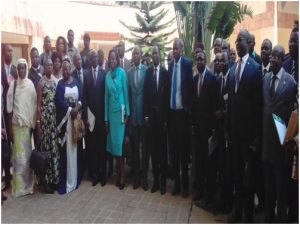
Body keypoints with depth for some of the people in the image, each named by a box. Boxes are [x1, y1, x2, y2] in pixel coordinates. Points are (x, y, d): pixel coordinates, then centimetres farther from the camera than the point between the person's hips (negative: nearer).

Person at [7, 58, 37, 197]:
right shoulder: (12, 84, -1)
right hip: (17, 124, -2)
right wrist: (10, 127, -6)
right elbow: (9, 107, -3)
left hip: (28, 124, 2)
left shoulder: (31, 84, 4)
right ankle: (19, 187, 12)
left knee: (27, 154, 8)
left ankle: (27, 184, 21)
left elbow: (34, 104, 5)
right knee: (19, 155, 1)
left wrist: (33, 123, 1)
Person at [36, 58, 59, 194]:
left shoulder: (54, 82, 11)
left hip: (54, 118, 6)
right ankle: (45, 181, 10)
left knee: (54, 147, 9)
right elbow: (38, 105, -9)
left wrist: (57, 118, 8)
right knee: (45, 147, 0)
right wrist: (38, 123, -12)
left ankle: (54, 179, 19)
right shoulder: (41, 82, -7)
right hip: (44, 118, -6)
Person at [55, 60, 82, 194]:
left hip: (76, 117, 4)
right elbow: (58, 101, -10)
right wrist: (70, 110, -17)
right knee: (65, 149, -3)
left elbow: (81, 97, 8)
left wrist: (78, 107, -10)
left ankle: (74, 179, 20)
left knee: (74, 147, 9)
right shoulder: (59, 84, -1)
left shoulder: (76, 82, 10)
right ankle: (65, 182, 5)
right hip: (64, 118, -3)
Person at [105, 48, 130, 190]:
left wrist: (127, 113, -7)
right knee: (113, 142, 7)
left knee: (120, 142, -4)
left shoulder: (122, 73, -4)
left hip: (120, 111, -5)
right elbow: (106, 96, 11)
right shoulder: (107, 75, 9)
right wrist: (106, 117, 9)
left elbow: (126, 92, -4)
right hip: (111, 111, 5)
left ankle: (122, 177, 5)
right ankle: (118, 176, 18)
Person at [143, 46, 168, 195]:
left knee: (163, 149, 4)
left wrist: (166, 118, -7)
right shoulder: (148, 72, 7)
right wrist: (146, 115, -1)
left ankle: (163, 181, 16)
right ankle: (155, 180, 21)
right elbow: (145, 94, 5)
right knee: (153, 148, 8)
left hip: (162, 115, -3)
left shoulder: (165, 72, -3)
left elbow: (167, 96, -4)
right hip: (151, 114, 3)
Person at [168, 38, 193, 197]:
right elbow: (169, 87, 12)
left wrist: (189, 109, -11)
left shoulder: (187, 64, -6)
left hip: (182, 111, -5)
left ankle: (185, 183, 17)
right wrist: (167, 109, 8)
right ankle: (176, 181, 22)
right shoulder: (171, 65, 11)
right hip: (172, 111, 5)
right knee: (173, 147, 10)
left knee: (183, 147, 3)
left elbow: (190, 87, -9)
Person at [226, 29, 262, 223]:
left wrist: (257, 134, -13)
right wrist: (228, 128, 11)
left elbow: (258, 103, -12)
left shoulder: (256, 68, -9)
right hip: (235, 127, 6)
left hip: (249, 128, -6)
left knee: (250, 172, 5)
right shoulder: (233, 68, 11)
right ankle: (237, 210, 30)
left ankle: (249, 213, 20)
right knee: (237, 170, 15)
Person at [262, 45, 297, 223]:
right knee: (268, 182, 17)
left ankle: (281, 217, 25)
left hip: (281, 137, -5)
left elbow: (292, 111, -9)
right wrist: (260, 134, 9)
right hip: (266, 137, 6)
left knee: (281, 183, 8)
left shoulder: (291, 81, -10)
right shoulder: (265, 79, 8)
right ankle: (269, 215, 33)